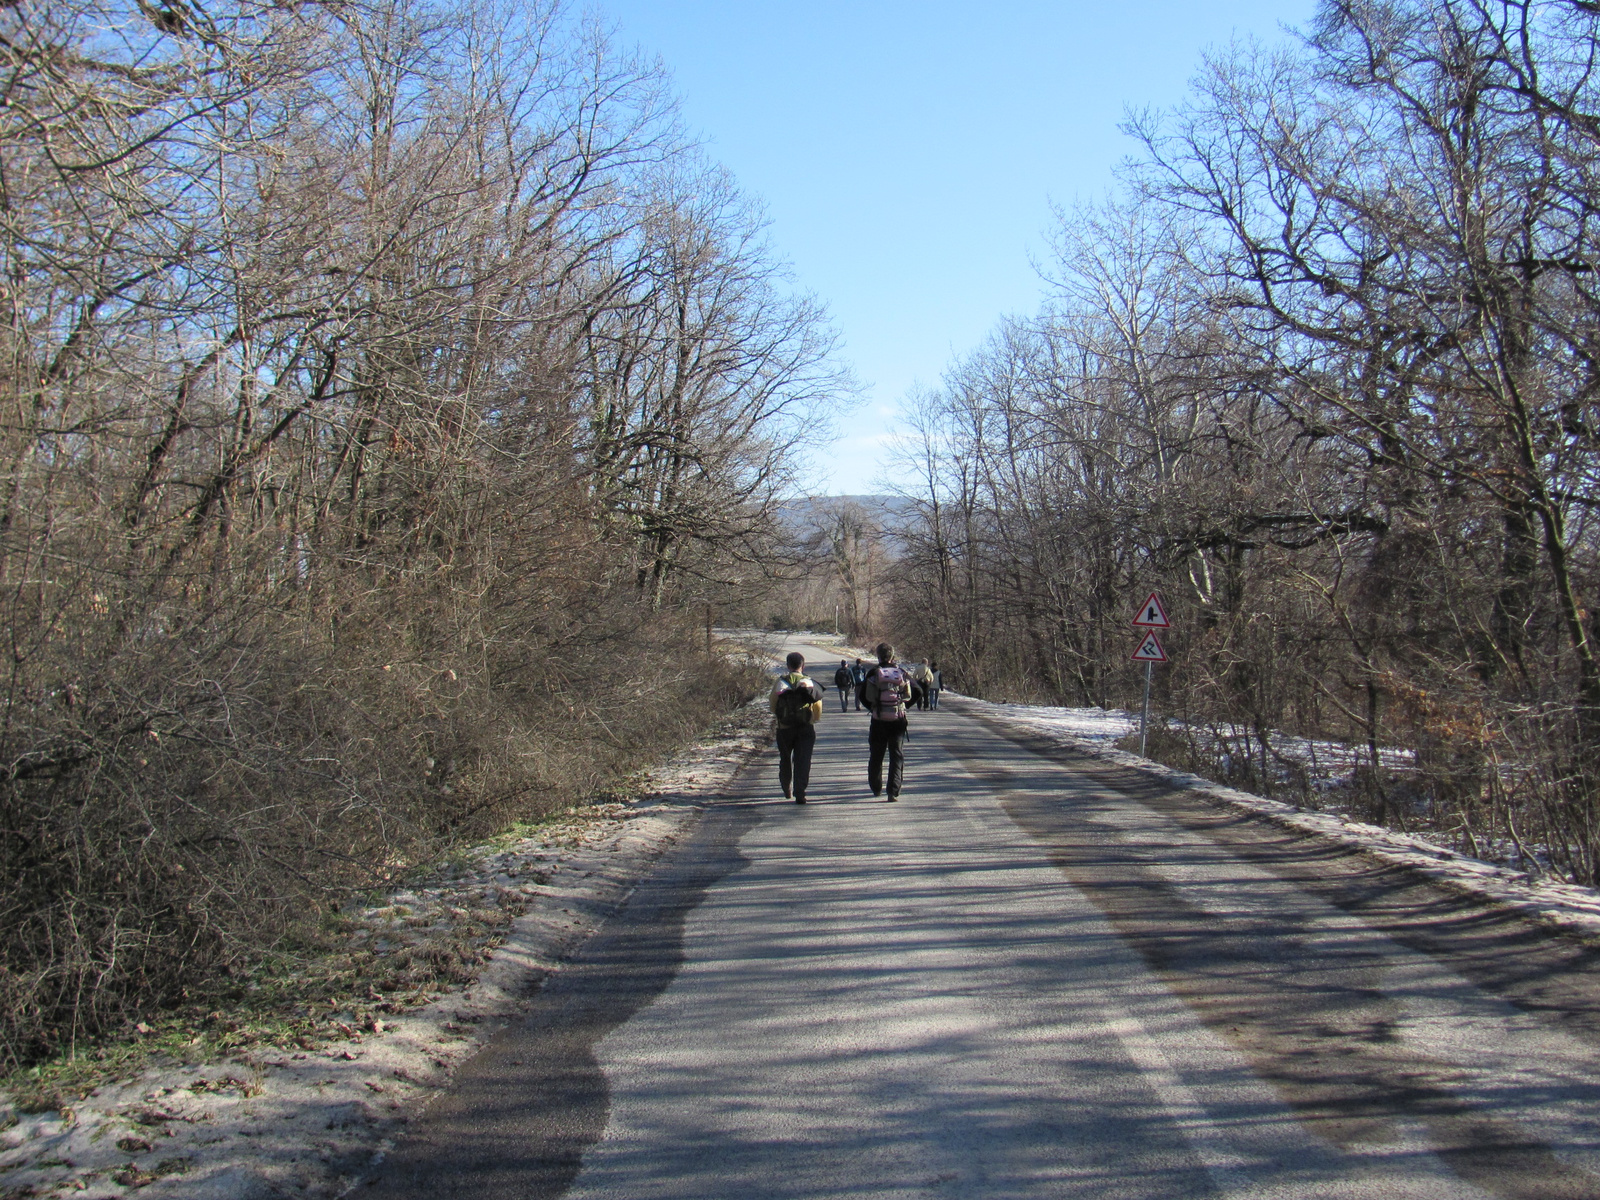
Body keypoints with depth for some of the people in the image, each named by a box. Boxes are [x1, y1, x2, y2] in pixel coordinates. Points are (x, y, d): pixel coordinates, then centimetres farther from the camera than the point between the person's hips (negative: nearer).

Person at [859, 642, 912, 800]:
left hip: (878, 721, 0)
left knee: (876, 756, 15)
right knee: (897, 756, 3)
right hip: (898, 720, 0)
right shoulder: (901, 672, 1)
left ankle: (876, 788, 28)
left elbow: (861, 694, -7)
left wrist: (872, 707, 10)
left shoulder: (873, 673, -5)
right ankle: (893, 792, -7)